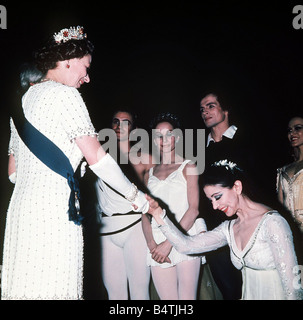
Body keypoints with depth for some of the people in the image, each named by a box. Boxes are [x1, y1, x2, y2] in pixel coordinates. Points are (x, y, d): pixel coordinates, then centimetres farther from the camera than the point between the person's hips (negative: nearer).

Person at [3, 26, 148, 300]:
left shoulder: (24, 98, 21)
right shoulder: (65, 94, -4)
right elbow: (96, 158, -8)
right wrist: (136, 196, 1)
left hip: (21, 206, 9)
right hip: (54, 208, -9)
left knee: (25, 287, 8)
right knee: (53, 290, -6)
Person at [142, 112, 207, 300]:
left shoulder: (188, 167, 6)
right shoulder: (150, 173, 18)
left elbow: (194, 208, -5)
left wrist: (169, 243, -12)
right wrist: (151, 244, -5)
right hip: (158, 245, 3)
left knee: (187, 298, -6)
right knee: (167, 297, 0)